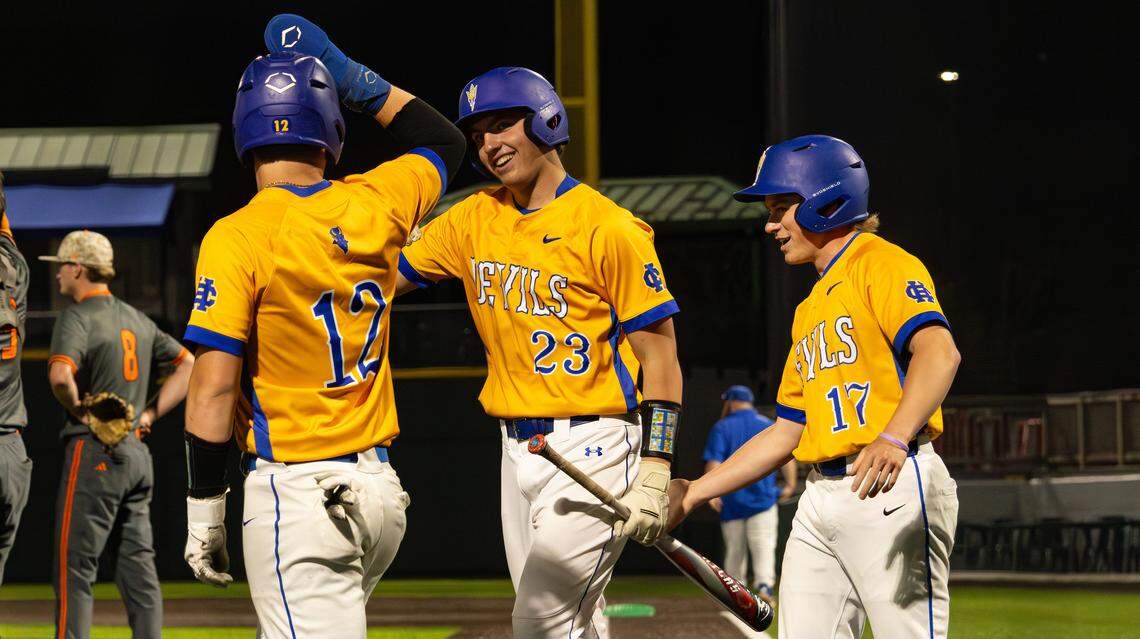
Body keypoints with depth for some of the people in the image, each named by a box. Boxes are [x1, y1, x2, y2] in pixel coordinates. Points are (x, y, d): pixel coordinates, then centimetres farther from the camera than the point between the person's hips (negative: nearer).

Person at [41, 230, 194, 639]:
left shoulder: (77, 317, -10)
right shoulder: (136, 318, 15)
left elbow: (60, 375, -28)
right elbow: (188, 365, 19)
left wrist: (78, 410, -10)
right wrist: (150, 414, 13)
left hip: (93, 453, -7)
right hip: (137, 453, 7)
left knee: (74, 569, -5)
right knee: (138, 568, 8)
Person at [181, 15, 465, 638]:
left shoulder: (237, 237, -11)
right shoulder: (373, 206, 3)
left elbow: (214, 386, -15)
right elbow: (444, 144, 27)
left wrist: (204, 505, -7)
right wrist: (349, 73, 27)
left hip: (295, 495, -6)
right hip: (379, 490, 6)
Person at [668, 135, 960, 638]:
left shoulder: (882, 265, -2)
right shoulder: (810, 309, 25)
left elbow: (939, 352, -21)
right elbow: (786, 432, 26)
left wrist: (894, 438, -37)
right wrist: (691, 494, 20)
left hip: (892, 488, -9)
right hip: (821, 499, 9)